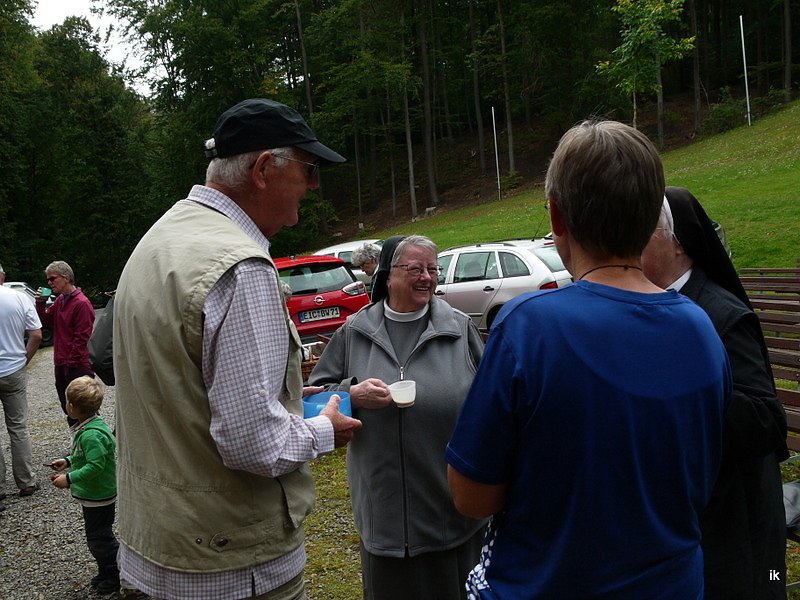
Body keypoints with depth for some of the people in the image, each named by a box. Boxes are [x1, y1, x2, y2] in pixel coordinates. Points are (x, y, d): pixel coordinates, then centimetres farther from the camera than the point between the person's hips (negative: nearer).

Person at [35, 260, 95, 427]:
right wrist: (40, 304, 3)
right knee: (67, 406, 16)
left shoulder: (81, 303, -16)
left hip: (78, 367, -9)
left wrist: (71, 363, -16)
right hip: (61, 364, 9)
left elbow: (82, 338, -18)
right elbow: (47, 322, 20)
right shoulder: (59, 300, 13)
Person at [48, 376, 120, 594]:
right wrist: (68, 460, 11)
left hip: (98, 497, -10)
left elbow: (95, 466, -30)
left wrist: (69, 479, -25)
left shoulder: (91, 435, -29)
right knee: (100, 536, 21)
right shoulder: (93, 424, 3)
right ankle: (107, 573, 34)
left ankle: (115, 577, 16)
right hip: (97, 494, 10)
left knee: (99, 539, 3)